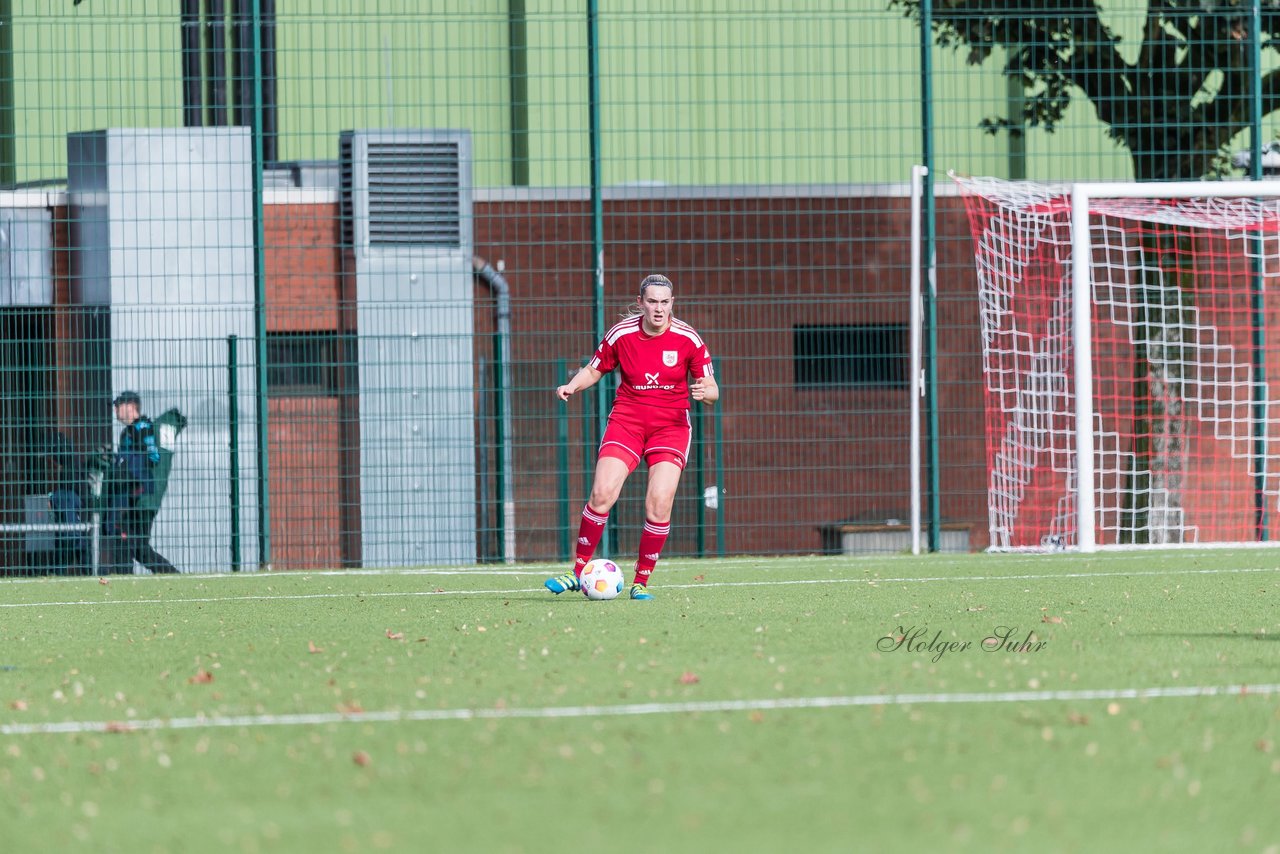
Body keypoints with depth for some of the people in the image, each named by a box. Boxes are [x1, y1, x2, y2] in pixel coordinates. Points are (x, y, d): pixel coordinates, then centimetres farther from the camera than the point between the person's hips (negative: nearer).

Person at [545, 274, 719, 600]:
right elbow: (594, 369, 11)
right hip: (626, 421, 1)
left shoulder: (688, 339, -7)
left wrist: (705, 392, -25)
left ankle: (641, 582, 0)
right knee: (602, 493, -16)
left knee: (659, 505, -15)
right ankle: (579, 571, -3)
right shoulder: (621, 334, -4)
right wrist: (572, 386, -9)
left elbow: (711, 390, -2)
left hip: (671, 426, -1)